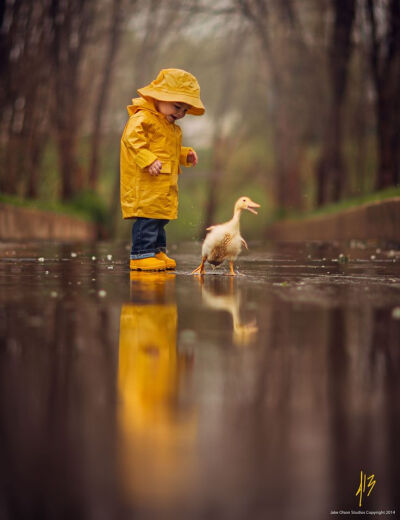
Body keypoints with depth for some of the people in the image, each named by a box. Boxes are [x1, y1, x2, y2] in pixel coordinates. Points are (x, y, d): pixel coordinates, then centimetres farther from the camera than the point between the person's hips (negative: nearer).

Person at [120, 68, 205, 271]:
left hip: (164, 183, 10)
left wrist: (185, 155, 16)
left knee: (161, 215, 15)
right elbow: (133, 138, -24)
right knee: (148, 215, -12)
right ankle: (142, 254, -9)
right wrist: (148, 160, -32)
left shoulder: (171, 126, 21)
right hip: (145, 182, -10)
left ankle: (157, 250, 26)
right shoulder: (143, 118, -12)